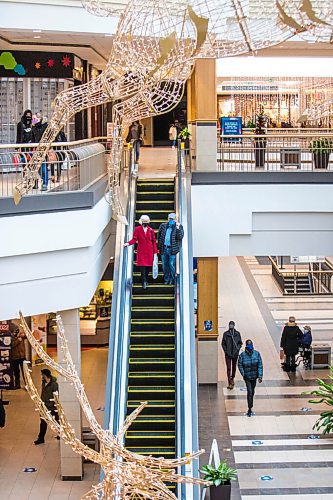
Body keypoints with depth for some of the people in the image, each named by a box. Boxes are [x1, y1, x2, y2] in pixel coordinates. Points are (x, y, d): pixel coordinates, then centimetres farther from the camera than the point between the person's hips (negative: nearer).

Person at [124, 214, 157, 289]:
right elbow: (134, 239, 0)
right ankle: (144, 281, -9)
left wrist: (155, 252, 5)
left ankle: (145, 280, 18)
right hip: (141, 251, -2)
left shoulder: (151, 230, 7)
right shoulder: (137, 229, 3)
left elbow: (154, 241, 9)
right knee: (142, 265, -11)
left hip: (149, 251, 2)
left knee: (148, 266, 1)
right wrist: (128, 243, -20)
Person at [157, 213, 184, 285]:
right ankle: (166, 279, 19)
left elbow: (180, 237, -8)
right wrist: (159, 246, 9)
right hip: (164, 248, 3)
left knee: (172, 265, -3)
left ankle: (172, 280, 9)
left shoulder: (179, 227, 2)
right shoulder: (163, 226, 11)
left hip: (172, 249, -3)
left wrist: (178, 228, -17)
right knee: (164, 265, 8)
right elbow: (159, 236, 15)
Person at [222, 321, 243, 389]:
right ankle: (229, 382, -6)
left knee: (234, 367, 15)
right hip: (228, 354, -2)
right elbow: (223, 343, 3)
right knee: (228, 368, -6)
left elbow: (240, 343, 7)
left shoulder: (237, 333, 1)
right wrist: (225, 351, -8)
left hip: (235, 353, 2)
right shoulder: (225, 334, -2)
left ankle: (232, 379, 36)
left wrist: (237, 349, -8)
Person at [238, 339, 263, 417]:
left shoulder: (257, 354, -9)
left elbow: (260, 365, -6)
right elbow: (240, 365, -4)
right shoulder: (242, 355, -14)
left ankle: (250, 407, 34)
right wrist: (243, 374, -14)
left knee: (252, 392, 16)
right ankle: (250, 409, -4)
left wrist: (260, 376, -10)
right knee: (249, 392, -10)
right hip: (247, 376, -3)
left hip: (254, 376, 3)